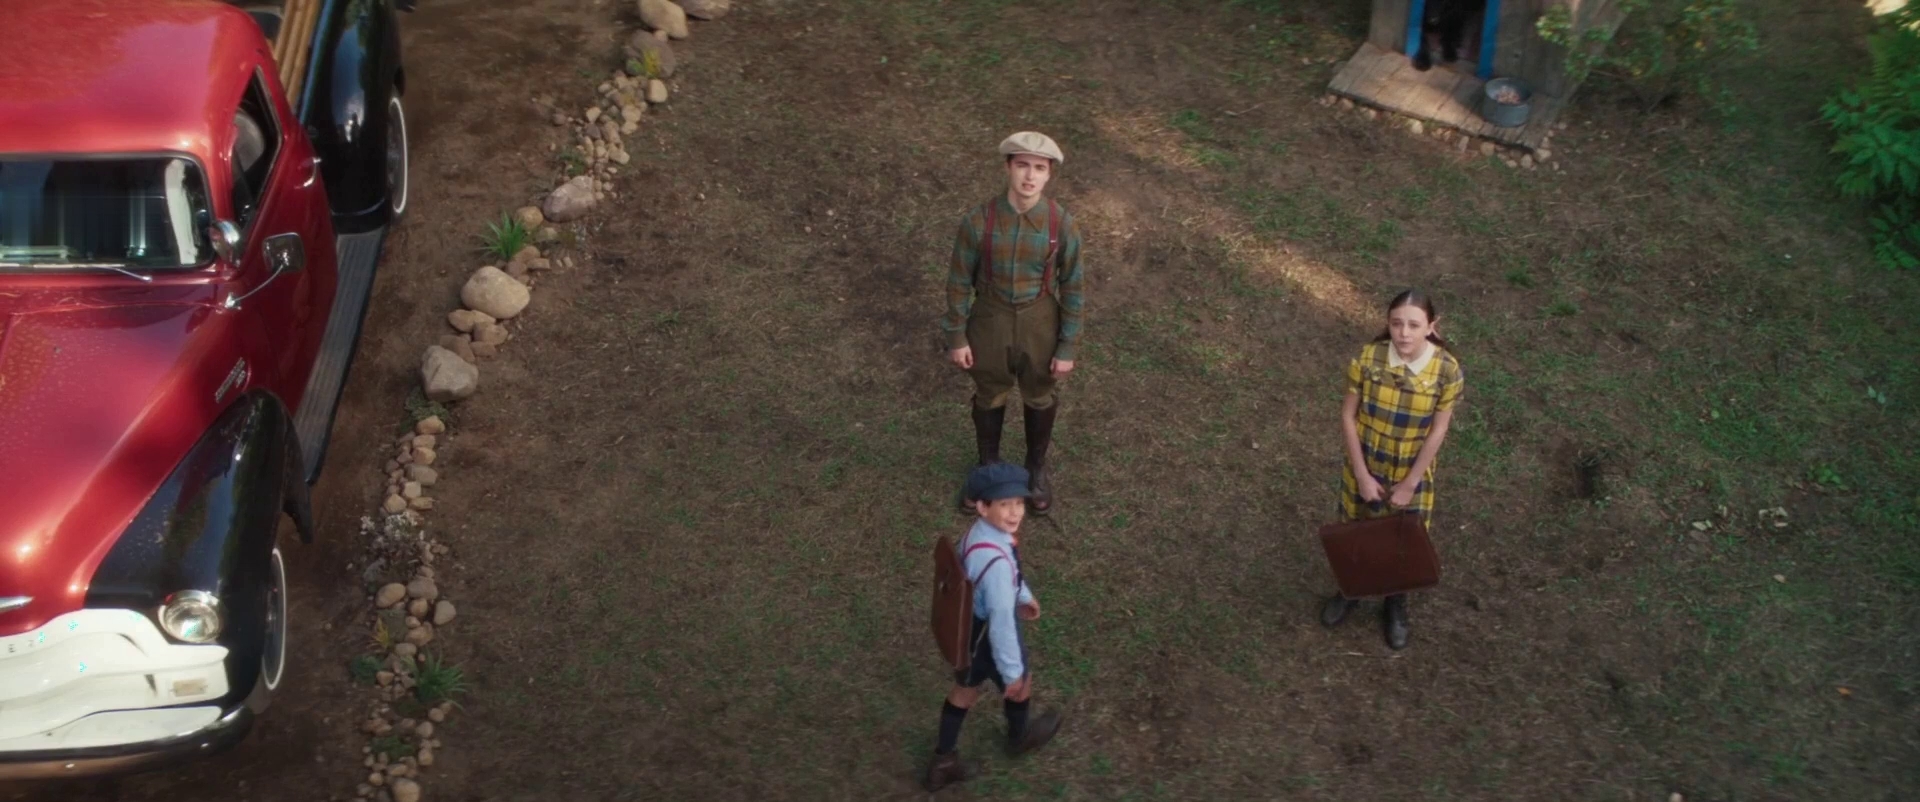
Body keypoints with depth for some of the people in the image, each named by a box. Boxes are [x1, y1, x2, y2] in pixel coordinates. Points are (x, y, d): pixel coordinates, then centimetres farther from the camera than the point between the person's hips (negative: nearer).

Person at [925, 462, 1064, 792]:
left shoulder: (979, 531, -13)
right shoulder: (996, 562, -42)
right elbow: (1001, 622, -33)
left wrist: (1023, 594, 26)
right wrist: (1012, 671, -20)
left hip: (967, 627, 7)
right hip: (989, 637, -6)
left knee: (964, 689, 28)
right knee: (1020, 683, 26)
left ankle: (943, 762, 44)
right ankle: (1019, 736, 58)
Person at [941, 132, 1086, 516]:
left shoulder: (1063, 225, -21)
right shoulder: (978, 221, -22)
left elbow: (1073, 287, -10)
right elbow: (959, 280, -9)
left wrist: (1068, 348, -5)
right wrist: (956, 338, -3)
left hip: (1040, 325, 0)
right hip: (990, 324, 0)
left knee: (1039, 398, 23)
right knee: (989, 397, 22)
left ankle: (1036, 467, 51)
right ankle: (987, 467, 50)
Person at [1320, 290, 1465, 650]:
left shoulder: (1447, 370, -23)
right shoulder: (1367, 359, -23)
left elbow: (1438, 431, -14)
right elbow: (1348, 416, -13)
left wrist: (1409, 484, -11)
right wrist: (1362, 475, -13)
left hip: (1412, 472, 0)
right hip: (1366, 466, 0)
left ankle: (1395, 607, 46)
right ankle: (1349, 591, 50)